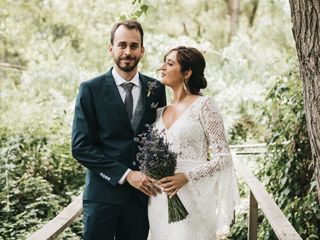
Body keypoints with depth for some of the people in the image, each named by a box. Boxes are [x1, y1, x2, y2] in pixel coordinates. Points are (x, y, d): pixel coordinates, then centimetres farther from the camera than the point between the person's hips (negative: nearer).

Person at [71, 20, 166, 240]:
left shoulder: (156, 89, 5)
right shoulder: (91, 90, -5)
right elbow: (81, 147, -9)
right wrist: (127, 175, -14)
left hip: (142, 193, 3)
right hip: (103, 194, -3)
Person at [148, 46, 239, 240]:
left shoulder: (204, 105, -6)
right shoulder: (161, 112, 12)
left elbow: (224, 156, -10)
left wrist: (187, 177, -20)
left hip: (191, 200, -5)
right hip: (160, 201, 6)